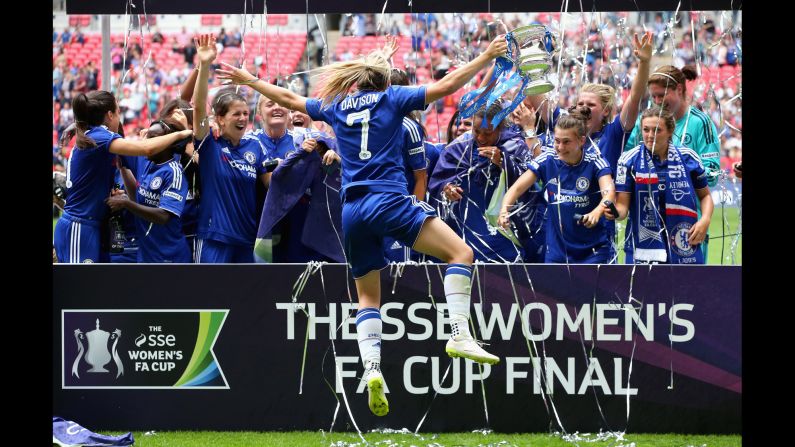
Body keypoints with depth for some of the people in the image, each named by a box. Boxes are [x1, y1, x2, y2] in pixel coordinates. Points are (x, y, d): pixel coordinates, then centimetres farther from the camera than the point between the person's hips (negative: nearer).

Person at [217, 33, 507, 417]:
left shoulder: (336, 105, 17)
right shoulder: (390, 98, 7)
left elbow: (288, 99, 30)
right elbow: (446, 86, 2)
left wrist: (249, 81, 44)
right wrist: (486, 57, 8)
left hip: (352, 210, 5)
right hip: (389, 201, -5)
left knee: (368, 296, 14)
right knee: (461, 253, -5)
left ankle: (371, 368, -9)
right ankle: (459, 335, -23)